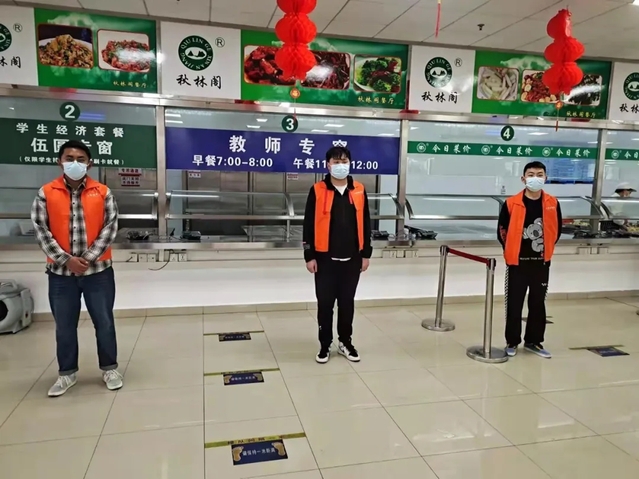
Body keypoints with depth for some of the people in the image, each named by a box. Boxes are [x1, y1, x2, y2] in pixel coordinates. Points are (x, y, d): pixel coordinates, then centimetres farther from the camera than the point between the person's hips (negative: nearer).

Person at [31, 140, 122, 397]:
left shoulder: (102, 192, 0)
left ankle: (109, 368, 25)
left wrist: (88, 258, -13)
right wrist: (66, 259, -13)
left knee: (104, 322, 8)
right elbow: (41, 230, -3)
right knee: (64, 326, 11)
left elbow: (110, 227, -5)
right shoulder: (46, 193, 0)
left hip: (98, 270, 0)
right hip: (60, 273, 1)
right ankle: (67, 373, 28)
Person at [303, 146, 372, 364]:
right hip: (325, 259, -2)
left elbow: (365, 224, 8)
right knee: (325, 303, 7)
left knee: (347, 302, 13)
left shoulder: (359, 191, 3)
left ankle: (345, 342, 29)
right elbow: (309, 225, -4)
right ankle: (325, 345, 23)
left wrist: (366, 253, 6)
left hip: (352, 258, 2)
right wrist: (309, 256, -7)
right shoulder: (317, 191, -5)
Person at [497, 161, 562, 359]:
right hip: (517, 263, -3)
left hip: (542, 263, 3)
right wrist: (512, 250, 5)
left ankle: (534, 341, 28)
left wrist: (546, 248, 10)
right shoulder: (511, 203, -10)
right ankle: (512, 342, 20)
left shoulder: (552, 204, -2)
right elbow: (502, 230, 0)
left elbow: (556, 230, 12)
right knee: (514, 305, 5)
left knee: (538, 304, 13)